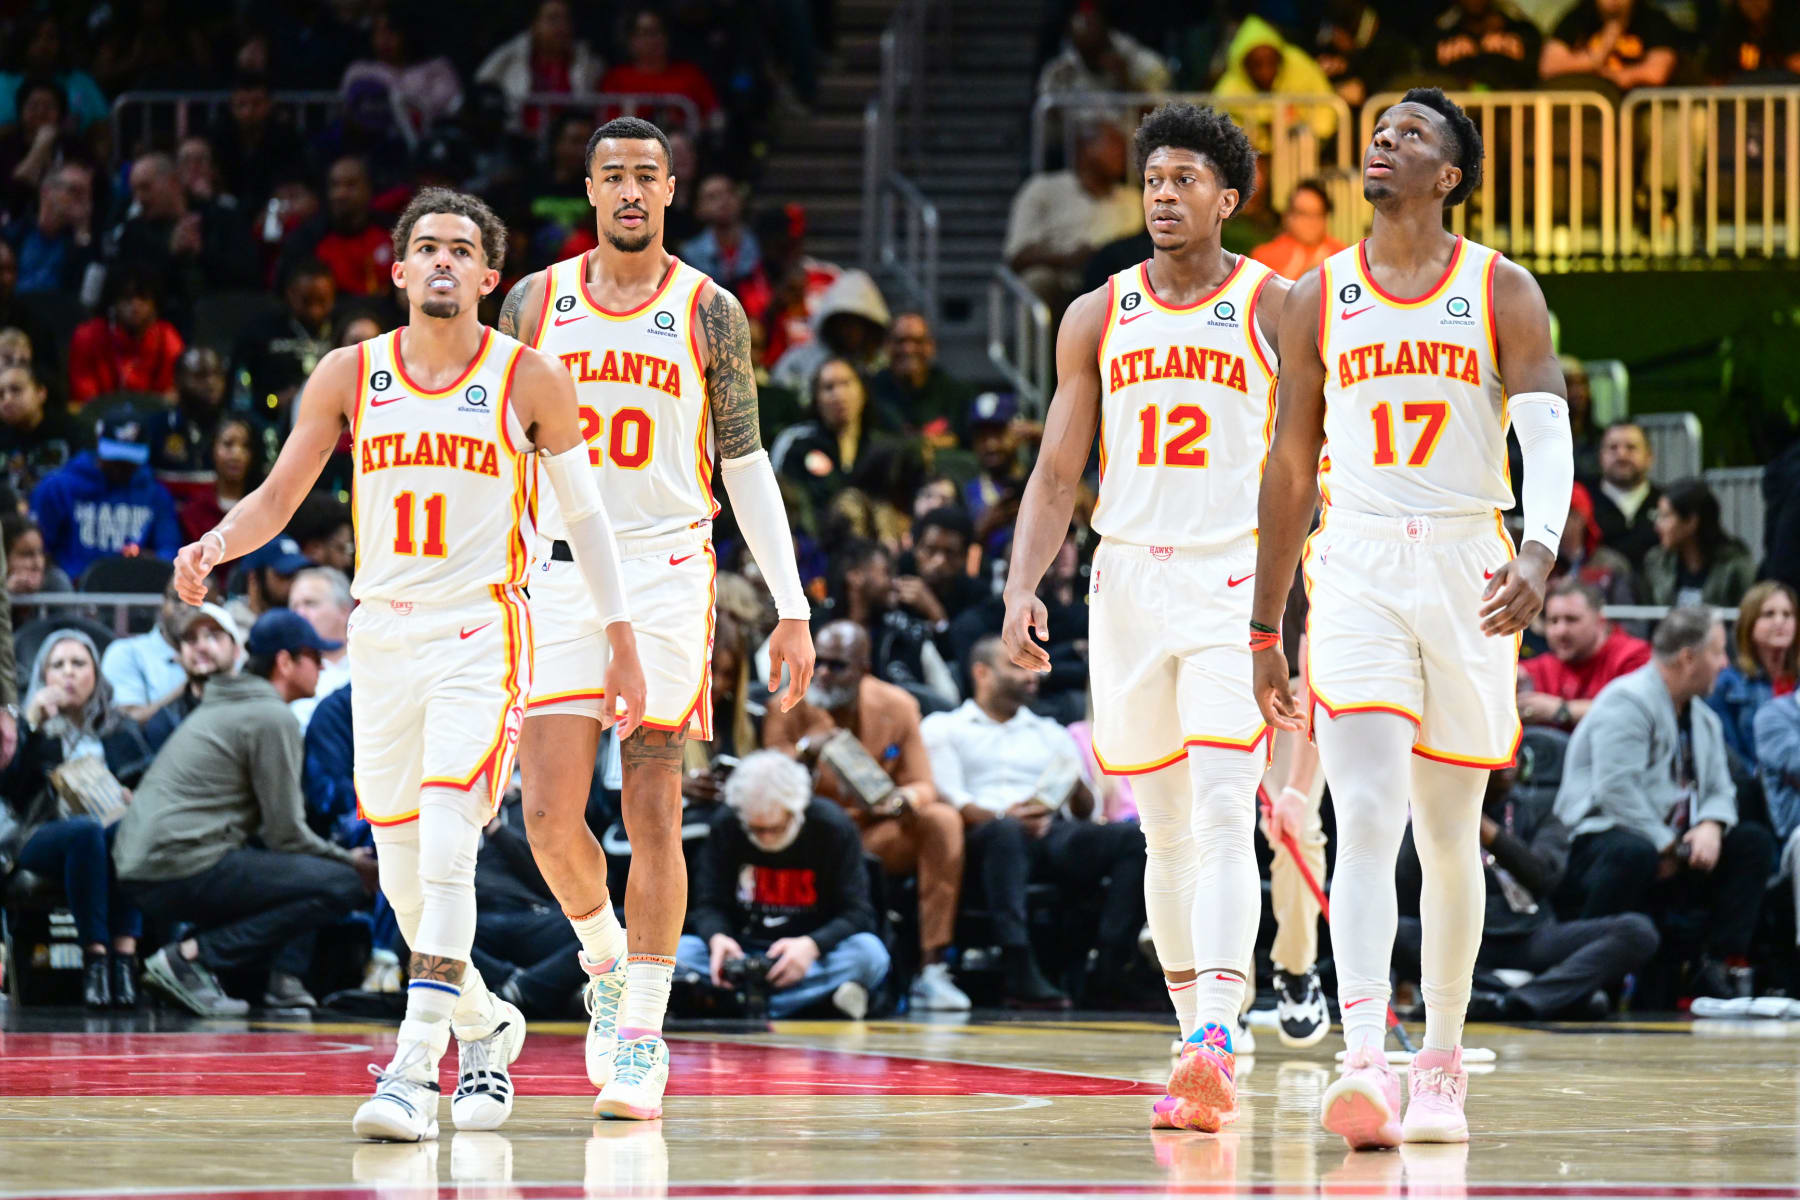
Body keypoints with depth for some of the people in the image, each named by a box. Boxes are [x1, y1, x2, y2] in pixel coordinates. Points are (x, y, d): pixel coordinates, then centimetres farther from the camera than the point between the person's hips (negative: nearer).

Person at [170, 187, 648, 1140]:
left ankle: (412, 1069, -22)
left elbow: (582, 512, 6)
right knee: (403, 872, 9)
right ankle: (483, 1025, 34)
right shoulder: (350, 375, 4)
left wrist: (622, 642, 4)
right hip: (380, 631, 4)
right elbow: (278, 496, 6)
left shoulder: (530, 379, -2)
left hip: (481, 633, -4)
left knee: (445, 846, -20)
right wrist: (214, 546, -15)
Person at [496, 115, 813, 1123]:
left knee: (654, 814, -4)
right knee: (551, 814, -8)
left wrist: (793, 606, 0)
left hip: (668, 574, -1)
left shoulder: (708, 312, 2)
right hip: (560, 575, 1)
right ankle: (606, 956, 21)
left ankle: (642, 1039, 1)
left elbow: (746, 464, 5)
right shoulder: (537, 303, 7)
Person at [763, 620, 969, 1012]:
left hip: (879, 835, 2)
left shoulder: (897, 707, 0)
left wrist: (903, 801, -27)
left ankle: (931, 972, -29)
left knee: (942, 820, -26)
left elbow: (922, 786, -2)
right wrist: (801, 753, -30)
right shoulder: (789, 709, -5)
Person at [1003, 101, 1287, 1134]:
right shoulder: (1099, 318, 11)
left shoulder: (1276, 306, 0)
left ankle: (1217, 1046, -29)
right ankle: (1199, 1051, 17)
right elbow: (1057, 474, 12)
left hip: (1235, 584, -4)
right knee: (1167, 833, 9)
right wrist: (1023, 585, -1)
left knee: (1222, 816, -18)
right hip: (1129, 580, 4)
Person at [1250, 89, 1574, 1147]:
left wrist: (1538, 552, -28)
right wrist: (1265, 631, 13)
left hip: (1467, 570, 0)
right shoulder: (1319, 298, 9)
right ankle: (1365, 1067, -27)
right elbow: (1291, 471, 14)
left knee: (1450, 835, 8)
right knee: (1366, 822, -15)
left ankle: (1442, 1064, 20)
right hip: (1357, 571, 0)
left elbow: (1548, 438, -8)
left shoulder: (1502, 293, 2)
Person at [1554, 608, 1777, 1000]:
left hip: (1675, 849, 9)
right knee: (1634, 853, -41)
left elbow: (1719, 789, 16)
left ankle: (1716, 968, -11)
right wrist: (1666, 849, -19)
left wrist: (1711, 827, -9)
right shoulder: (1627, 701, -11)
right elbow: (1617, 790, -21)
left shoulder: (1704, 718, 20)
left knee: (1754, 842, -6)